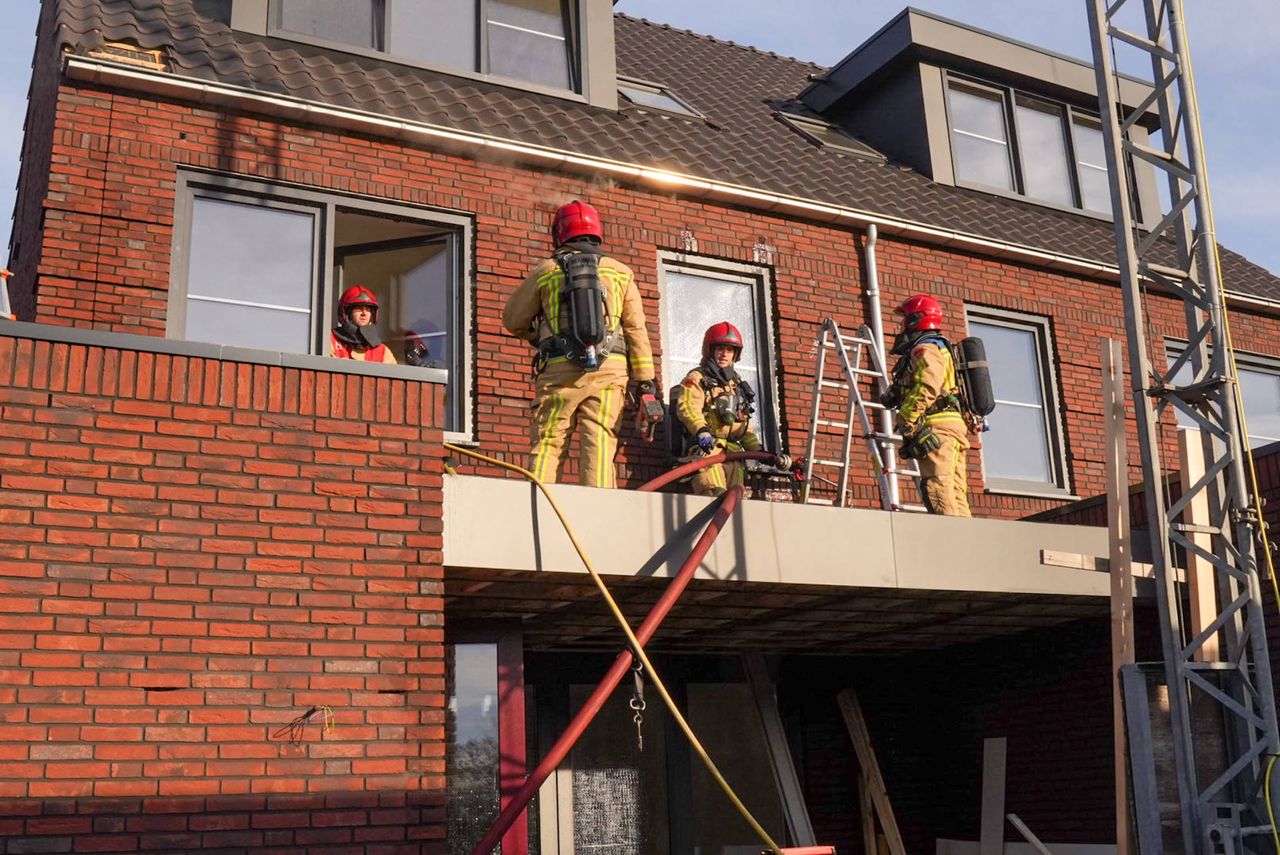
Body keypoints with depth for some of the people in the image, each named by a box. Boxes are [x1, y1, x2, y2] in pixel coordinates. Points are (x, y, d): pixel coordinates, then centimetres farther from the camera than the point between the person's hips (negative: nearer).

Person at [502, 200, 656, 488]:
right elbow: (636, 329, 7)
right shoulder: (620, 272, 13)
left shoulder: (545, 270, 11)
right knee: (599, 444, -2)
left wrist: (537, 337, 38)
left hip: (559, 368, -1)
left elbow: (513, 320, 18)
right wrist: (645, 381, 7)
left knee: (546, 444, 3)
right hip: (609, 368, 1)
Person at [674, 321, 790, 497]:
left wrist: (760, 452, 17)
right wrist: (702, 431, -32)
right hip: (706, 449, -6)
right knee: (716, 497, -27)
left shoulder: (736, 384, 29)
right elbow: (687, 408, -13)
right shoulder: (697, 379, 8)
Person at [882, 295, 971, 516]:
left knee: (939, 493, -19)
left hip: (936, 427, -10)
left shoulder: (926, 348, -2)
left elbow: (925, 387, -17)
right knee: (955, 495, 5)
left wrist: (907, 423, -19)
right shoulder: (940, 348, 31)